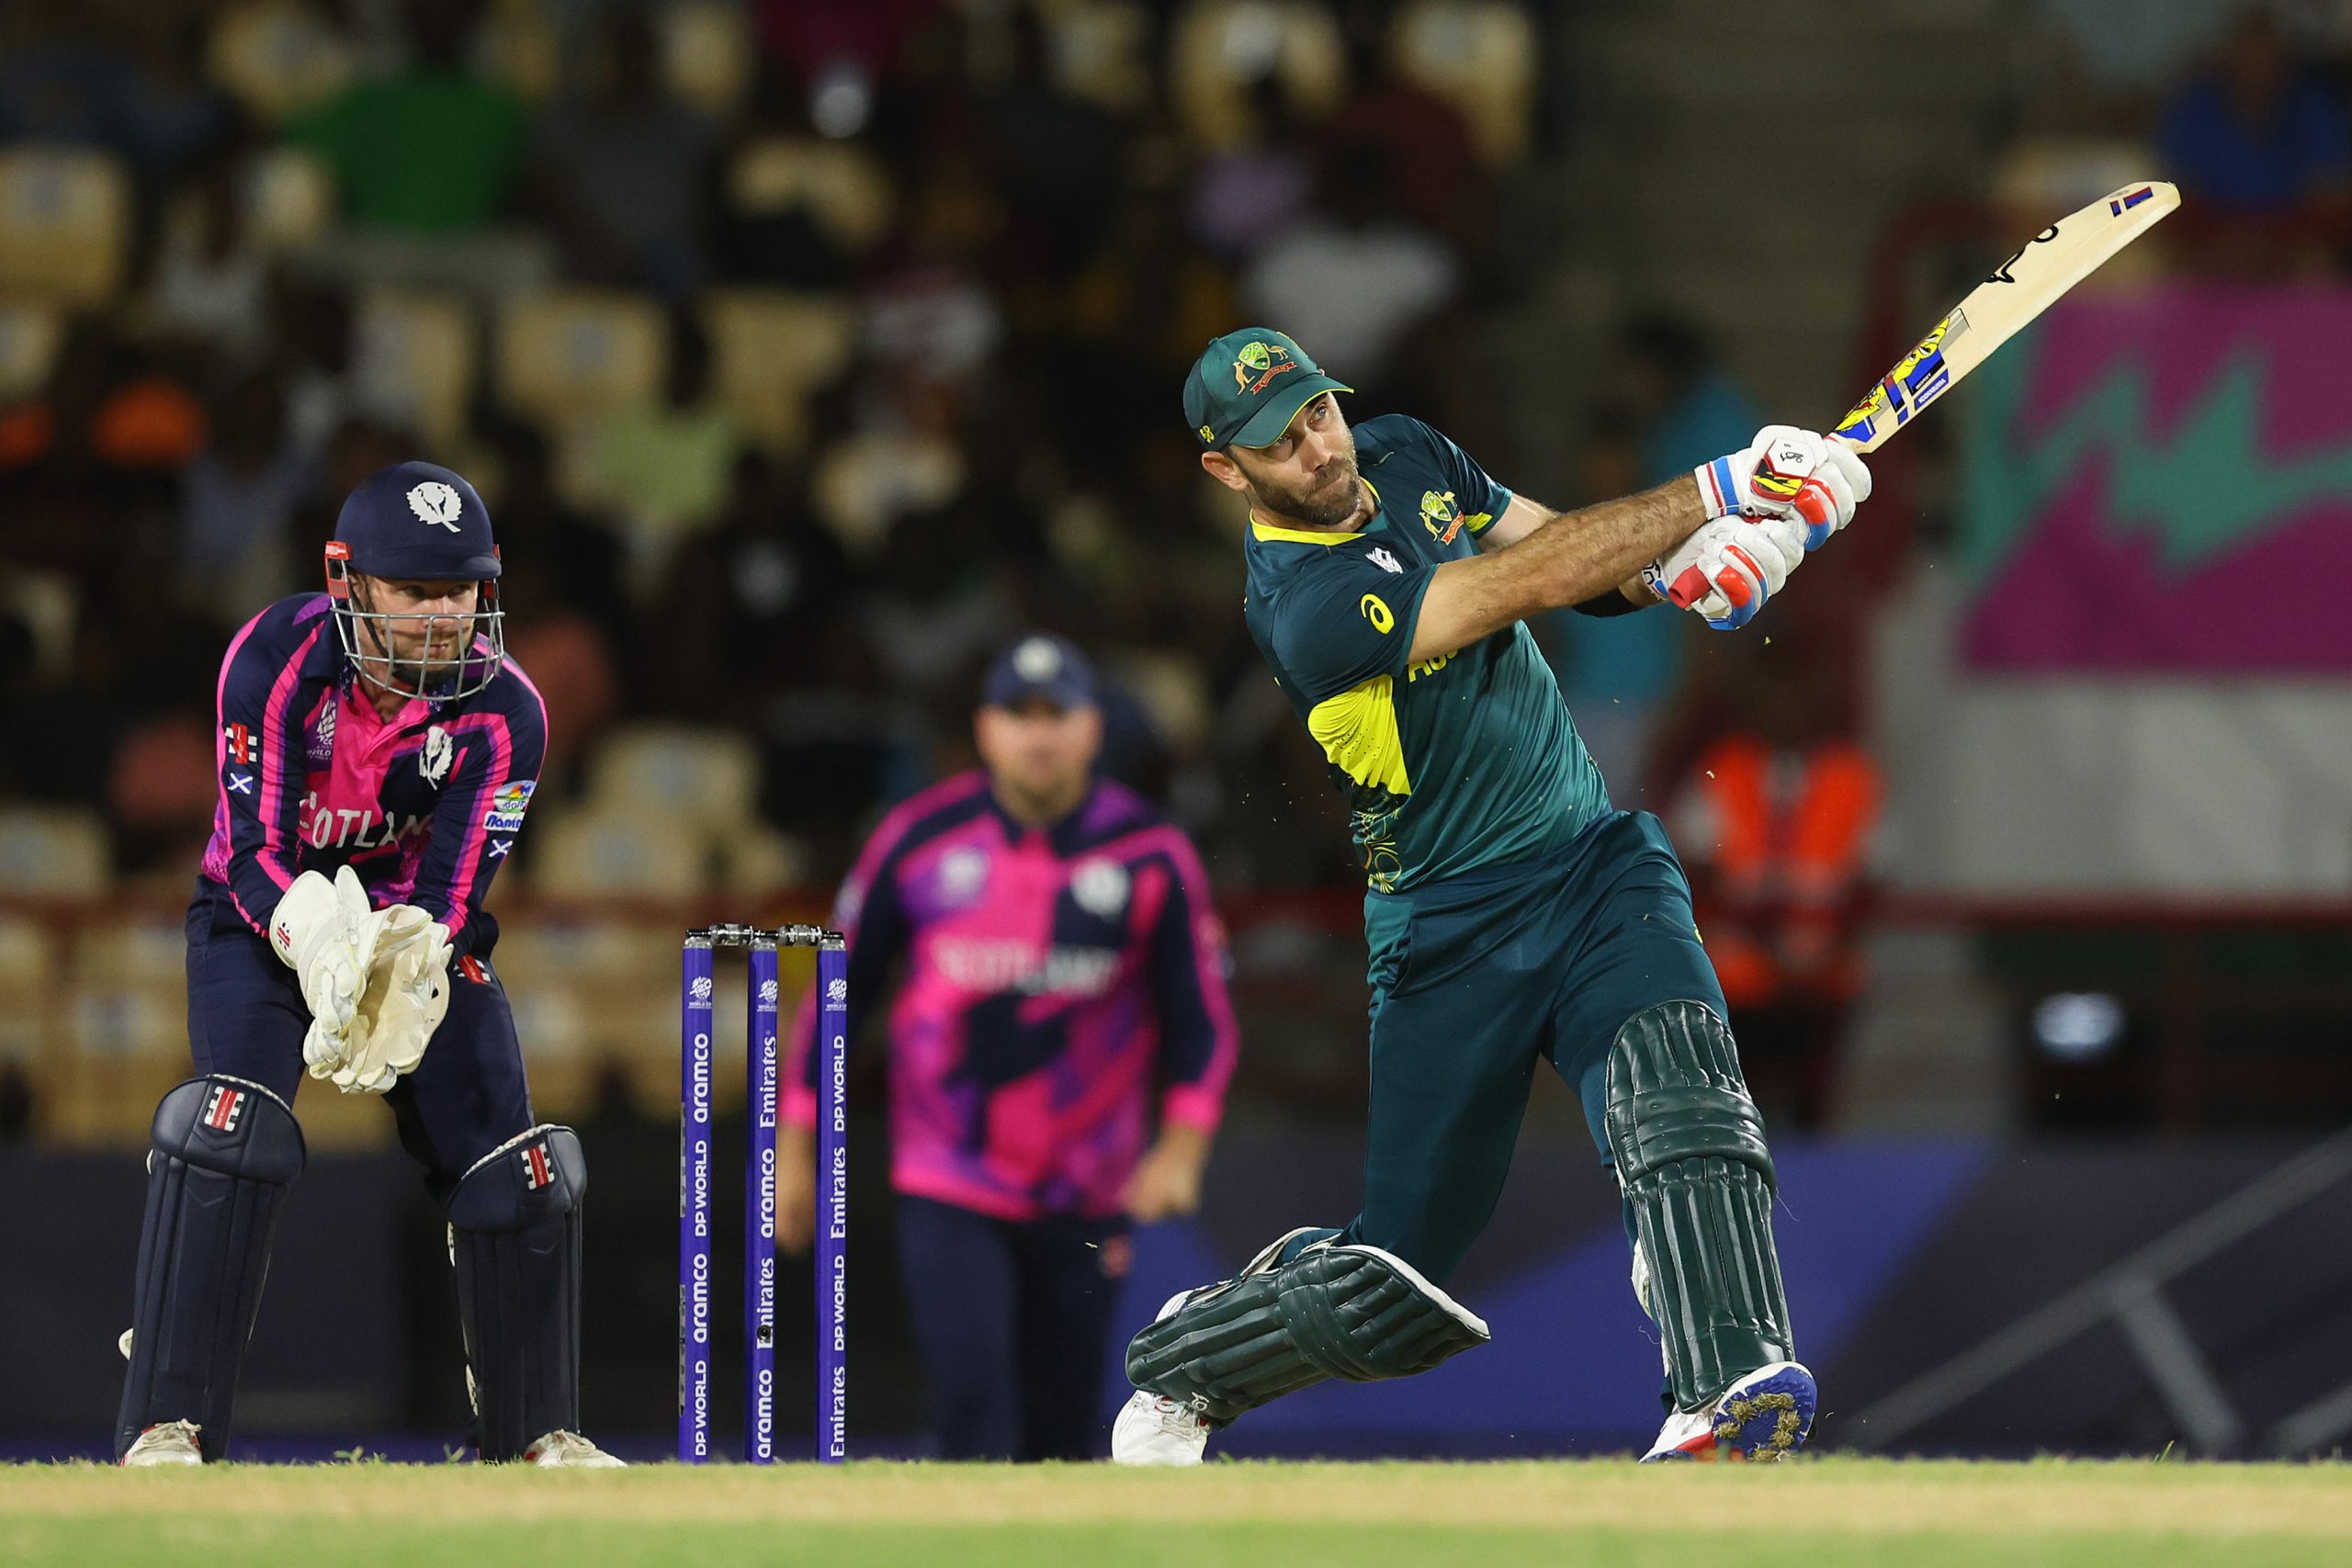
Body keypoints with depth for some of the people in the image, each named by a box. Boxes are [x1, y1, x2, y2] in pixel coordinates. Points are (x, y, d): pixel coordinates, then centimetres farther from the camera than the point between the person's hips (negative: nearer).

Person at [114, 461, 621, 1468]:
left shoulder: (504, 714, -20)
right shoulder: (278, 659, -25)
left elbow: (447, 893, -22)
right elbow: (251, 851, -25)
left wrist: (403, 975, -44)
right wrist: (320, 941, -45)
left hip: (421, 930, 3)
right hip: (263, 918, -3)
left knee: (513, 1169, -3)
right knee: (232, 1125, -27)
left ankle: (537, 1434, 18)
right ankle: (165, 1431, -26)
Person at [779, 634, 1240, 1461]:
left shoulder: (1152, 856, -2)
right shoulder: (919, 840, -1)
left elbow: (1200, 1014, 1)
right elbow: (839, 987, 6)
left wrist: (1181, 1147, -14)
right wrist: (796, 1150, 6)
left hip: (1086, 1201, 1)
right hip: (946, 1188, -1)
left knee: (1064, 1425, 6)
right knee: (969, 1391, -16)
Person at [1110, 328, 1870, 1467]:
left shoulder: (1405, 456, 6)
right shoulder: (1304, 605, -20)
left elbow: (1581, 564, 11)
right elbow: (1534, 581, -25)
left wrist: (1683, 566, -13)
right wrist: (1722, 491, -23)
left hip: (1598, 861, 5)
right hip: (1452, 932, -5)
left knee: (1673, 1070, -28)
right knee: (1392, 1287, 0)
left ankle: (1729, 1391, -44)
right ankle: (1176, 1371, 30)